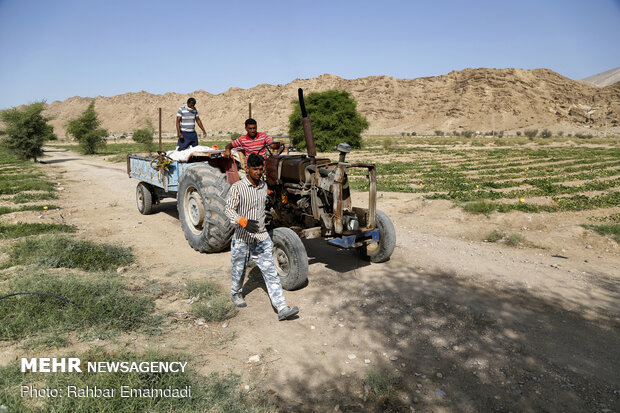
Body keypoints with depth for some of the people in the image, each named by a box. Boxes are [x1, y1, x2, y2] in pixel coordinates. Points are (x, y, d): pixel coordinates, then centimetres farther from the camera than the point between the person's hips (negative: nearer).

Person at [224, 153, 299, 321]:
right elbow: (229, 209, -18)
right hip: (243, 238, -3)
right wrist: (243, 221, -35)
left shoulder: (264, 186, 5)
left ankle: (282, 309, -5)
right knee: (239, 271, 16)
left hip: (262, 238, 4)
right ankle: (235, 294, 46)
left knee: (271, 273, -3)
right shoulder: (237, 187, -12)